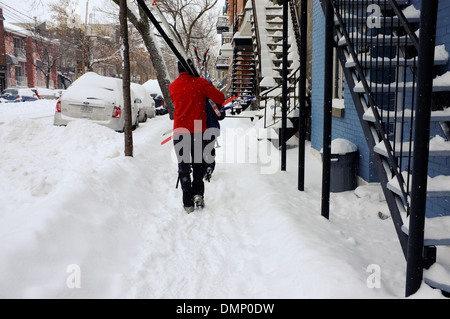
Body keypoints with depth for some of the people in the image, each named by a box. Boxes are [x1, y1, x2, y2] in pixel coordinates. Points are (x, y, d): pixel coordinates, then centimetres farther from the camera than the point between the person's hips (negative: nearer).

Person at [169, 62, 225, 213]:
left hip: (180, 131, 2)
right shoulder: (200, 82, -5)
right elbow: (220, 98, -8)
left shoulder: (172, 86, 5)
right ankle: (198, 193, 0)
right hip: (198, 131, -1)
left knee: (183, 167, 9)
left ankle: (188, 203, 5)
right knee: (198, 164, 16)